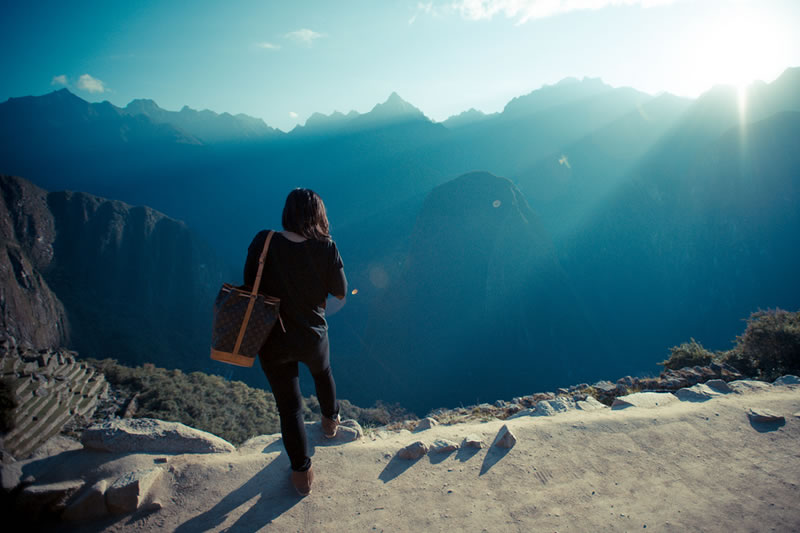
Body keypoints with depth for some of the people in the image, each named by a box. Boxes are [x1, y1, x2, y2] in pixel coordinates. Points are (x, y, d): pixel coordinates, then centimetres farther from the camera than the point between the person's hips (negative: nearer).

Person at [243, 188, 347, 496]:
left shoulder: (263, 243, -16)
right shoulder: (326, 249, -18)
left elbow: (250, 286, -5)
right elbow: (340, 293, -7)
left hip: (273, 341, 0)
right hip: (312, 337, 0)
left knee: (289, 406, 15)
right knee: (323, 373, 34)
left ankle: (302, 473, 29)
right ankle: (330, 420, 59)